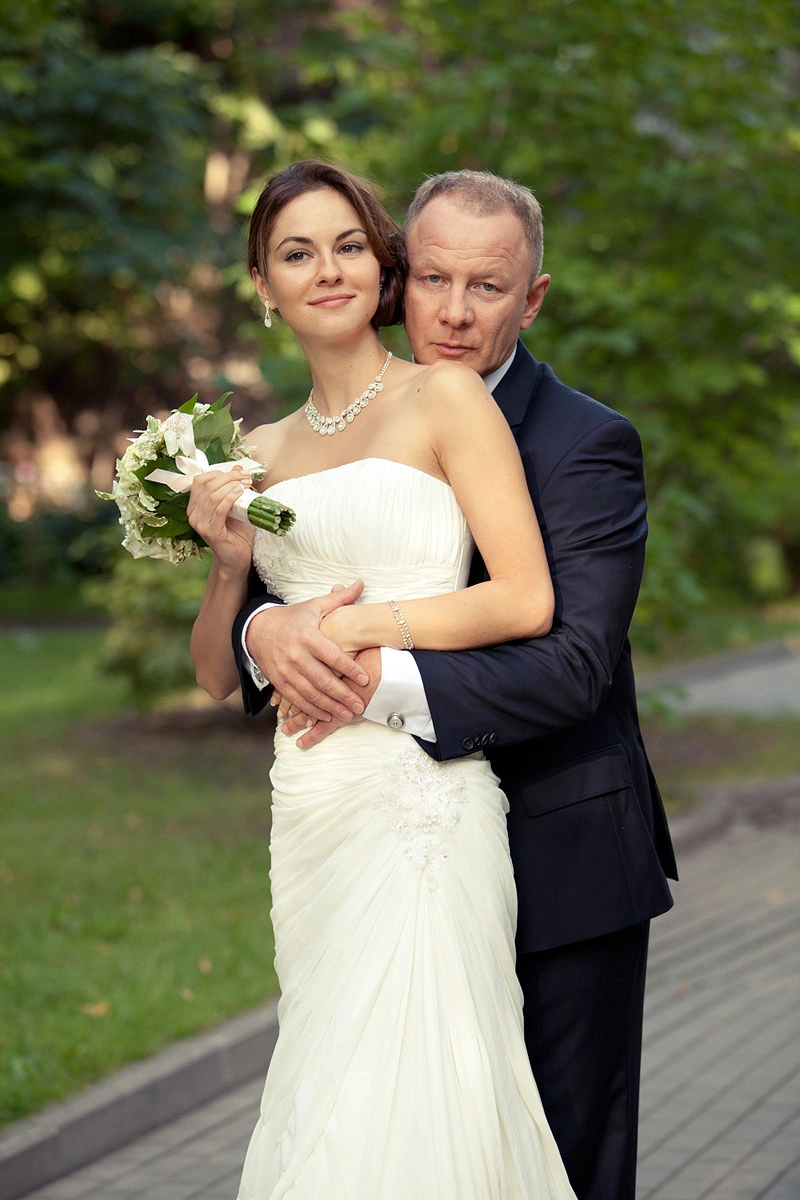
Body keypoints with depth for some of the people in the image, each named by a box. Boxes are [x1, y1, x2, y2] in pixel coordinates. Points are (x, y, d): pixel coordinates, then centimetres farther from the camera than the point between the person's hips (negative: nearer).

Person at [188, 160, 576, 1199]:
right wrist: (231, 562, 0)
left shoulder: (445, 397, 1)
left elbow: (525, 601, -7)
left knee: (394, 1104, -11)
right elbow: (217, 674, 18)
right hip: (310, 802, 5)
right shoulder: (262, 451, 16)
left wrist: (347, 627, -9)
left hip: (422, 791, -5)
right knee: (333, 1085, 4)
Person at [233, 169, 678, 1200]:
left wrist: (389, 684, -29)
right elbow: (256, 598, 2)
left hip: (563, 869, -5)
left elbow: (576, 665, -22)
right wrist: (267, 631, -22)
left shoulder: (589, 444, -11)